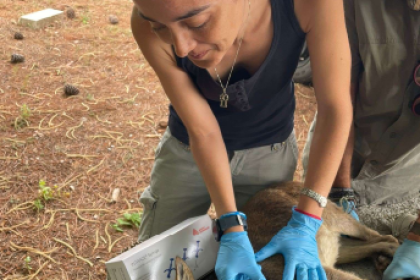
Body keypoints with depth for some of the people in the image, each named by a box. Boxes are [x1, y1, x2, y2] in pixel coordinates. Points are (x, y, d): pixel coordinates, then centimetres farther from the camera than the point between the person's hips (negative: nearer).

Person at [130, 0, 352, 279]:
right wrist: (233, 230, -28)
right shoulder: (150, 24, -31)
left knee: (257, 255, 15)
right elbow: (203, 131, -23)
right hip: (188, 149, 1)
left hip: (269, 151, 0)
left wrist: (305, 223, -28)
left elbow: (336, 107, -25)